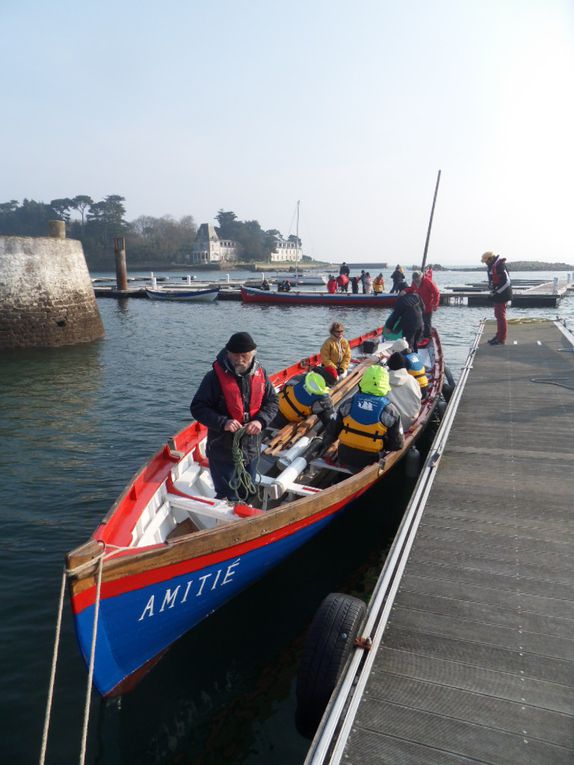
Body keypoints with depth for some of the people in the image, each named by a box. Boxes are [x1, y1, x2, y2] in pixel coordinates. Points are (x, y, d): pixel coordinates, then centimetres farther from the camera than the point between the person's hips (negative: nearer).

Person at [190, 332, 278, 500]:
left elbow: (272, 401, 5)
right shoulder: (215, 376, -16)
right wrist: (223, 422, -27)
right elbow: (197, 408, -13)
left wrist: (261, 420, -14)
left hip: (251, 448, 5)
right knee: (227, 499, 4)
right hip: (222, 450, -5)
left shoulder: (260, 373, -3)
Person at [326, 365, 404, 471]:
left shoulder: (348, 404, -5)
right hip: (369, 463, -3)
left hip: (344, 458, 4)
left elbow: (334, 429, 5)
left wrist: (326, 441, 24)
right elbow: (398, 444, -5)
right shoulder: (390, 410, -11)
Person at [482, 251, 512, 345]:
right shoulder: (492, 266, 10)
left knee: (501, 316, -6)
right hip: (497, 295, 10)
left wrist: (496, 291, -20)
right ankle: (499, 335, 30)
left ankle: (501, 339, -1)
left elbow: (506, 282, -25)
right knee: (498, 315, 18)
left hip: (501, 295, -10)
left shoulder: (500, 266, -21)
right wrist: (491, 287, 7)